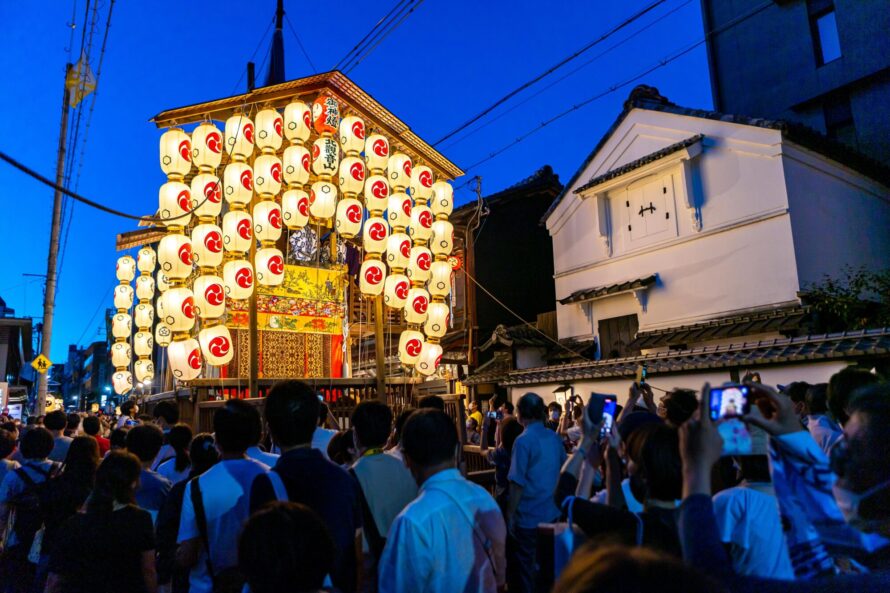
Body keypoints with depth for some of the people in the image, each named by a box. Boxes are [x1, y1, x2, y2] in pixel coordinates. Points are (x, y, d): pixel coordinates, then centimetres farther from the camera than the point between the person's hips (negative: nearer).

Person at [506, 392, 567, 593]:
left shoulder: (524, 441, -19)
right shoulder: (555, 437, 1)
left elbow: (518, 483, -18)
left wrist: (510, 514, -9)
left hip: (528, 516, -7)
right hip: (552, 512, 7)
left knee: (523, 568, 9)